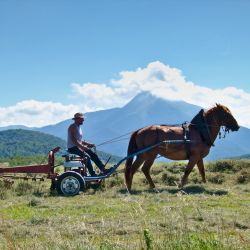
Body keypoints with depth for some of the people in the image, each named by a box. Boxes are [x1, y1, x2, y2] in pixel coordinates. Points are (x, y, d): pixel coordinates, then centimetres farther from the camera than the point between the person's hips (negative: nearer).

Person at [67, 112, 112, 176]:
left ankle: (104, 169, -8)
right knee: (87, 156, -28)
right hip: (73, 148, -10)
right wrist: (82, 147, -29)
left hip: (79, 147, 10)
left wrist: (88, 144, 9)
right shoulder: (73, 127, -10)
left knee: (94, 155, -3)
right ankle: (93, 174, -28)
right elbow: (73, 139, -23)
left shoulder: (79, 127, 21)